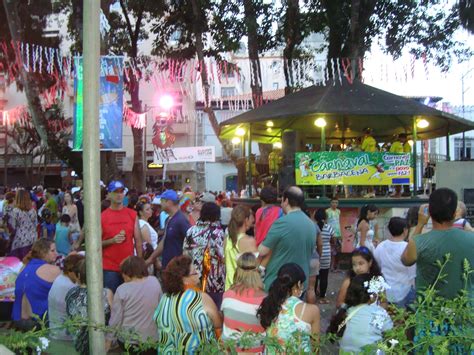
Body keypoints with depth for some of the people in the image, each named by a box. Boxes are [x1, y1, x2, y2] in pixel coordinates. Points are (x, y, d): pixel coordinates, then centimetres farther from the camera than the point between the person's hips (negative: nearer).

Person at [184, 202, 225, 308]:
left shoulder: (191, 231, 1)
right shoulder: (218, 232, -13)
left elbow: (185, 254, 5)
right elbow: (224, 256, -18)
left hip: (194, 281, 5)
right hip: (215, 283, -4)